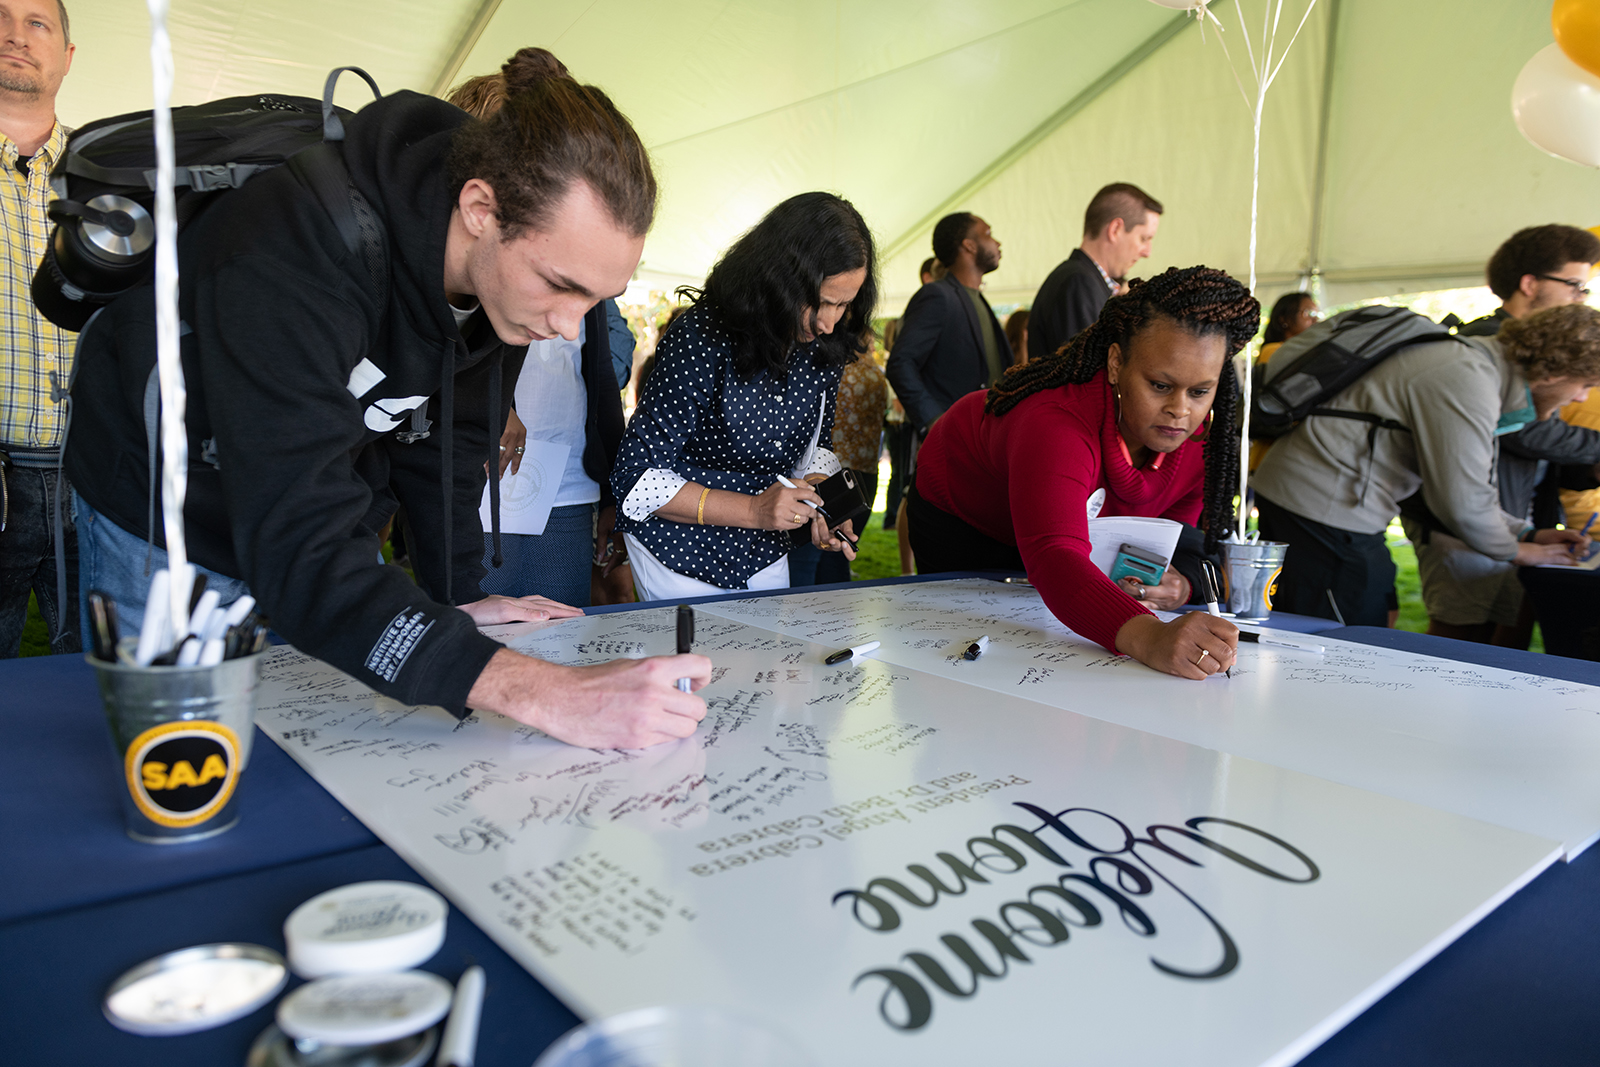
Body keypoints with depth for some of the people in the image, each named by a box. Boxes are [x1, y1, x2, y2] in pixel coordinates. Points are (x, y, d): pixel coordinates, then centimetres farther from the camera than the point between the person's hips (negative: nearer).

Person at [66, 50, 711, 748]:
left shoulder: (509, 270, -17)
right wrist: (545, 694, -57)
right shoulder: (296, 250, -40)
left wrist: (460, 594, -5)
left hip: (321, 518, 5)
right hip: (163, 517, -5)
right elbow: (299, 547, -48)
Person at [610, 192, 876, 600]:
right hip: (681, 553, -5)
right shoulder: (703, 339, -26)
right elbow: (636, 479, -23)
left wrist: (821, 509, -13)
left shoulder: (826, 346, -8)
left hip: (764, 554, 5)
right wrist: (753, 510, -30)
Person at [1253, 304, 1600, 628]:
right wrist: (1514, 550, 5)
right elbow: (1463, 502, -14)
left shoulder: (1477, 359, 16)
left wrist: (1526, 533, 21)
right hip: (1323, 510, -11)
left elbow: (1457, 482, 23)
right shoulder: (1467, 381, -17)